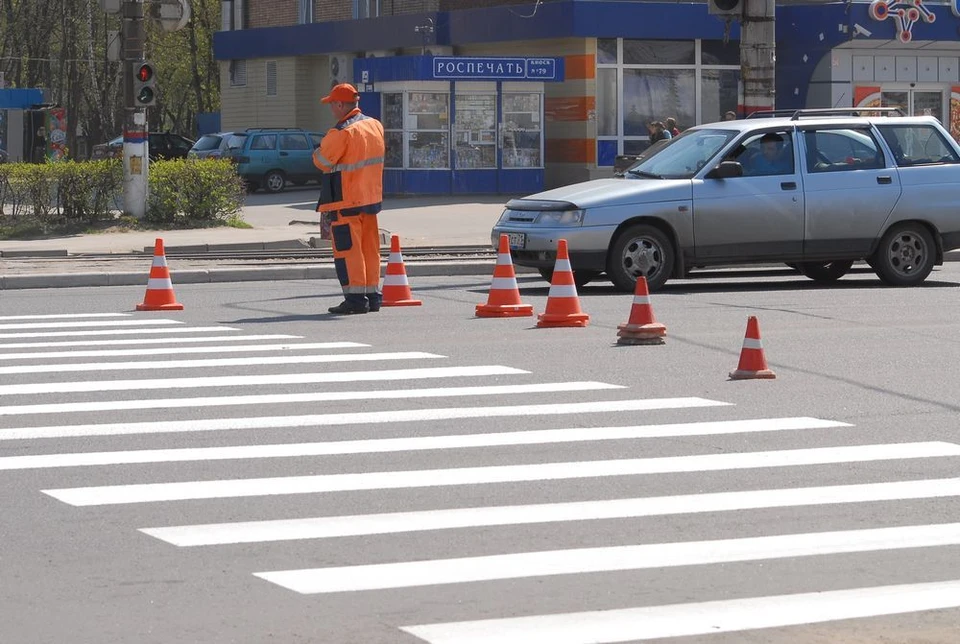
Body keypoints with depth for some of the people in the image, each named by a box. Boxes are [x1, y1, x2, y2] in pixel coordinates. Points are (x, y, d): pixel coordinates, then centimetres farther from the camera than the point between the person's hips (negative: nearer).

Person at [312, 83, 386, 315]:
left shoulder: (341, 132, -18)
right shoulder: (375, 125, 7)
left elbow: (322, 162, -13)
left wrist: (320, 149, 8)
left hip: (347, 201, -8)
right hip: (372, 196, 8)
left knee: (348, 248, -4)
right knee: (370, 248, 13)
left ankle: (355, 298, -6)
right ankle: (373, 295, 16)